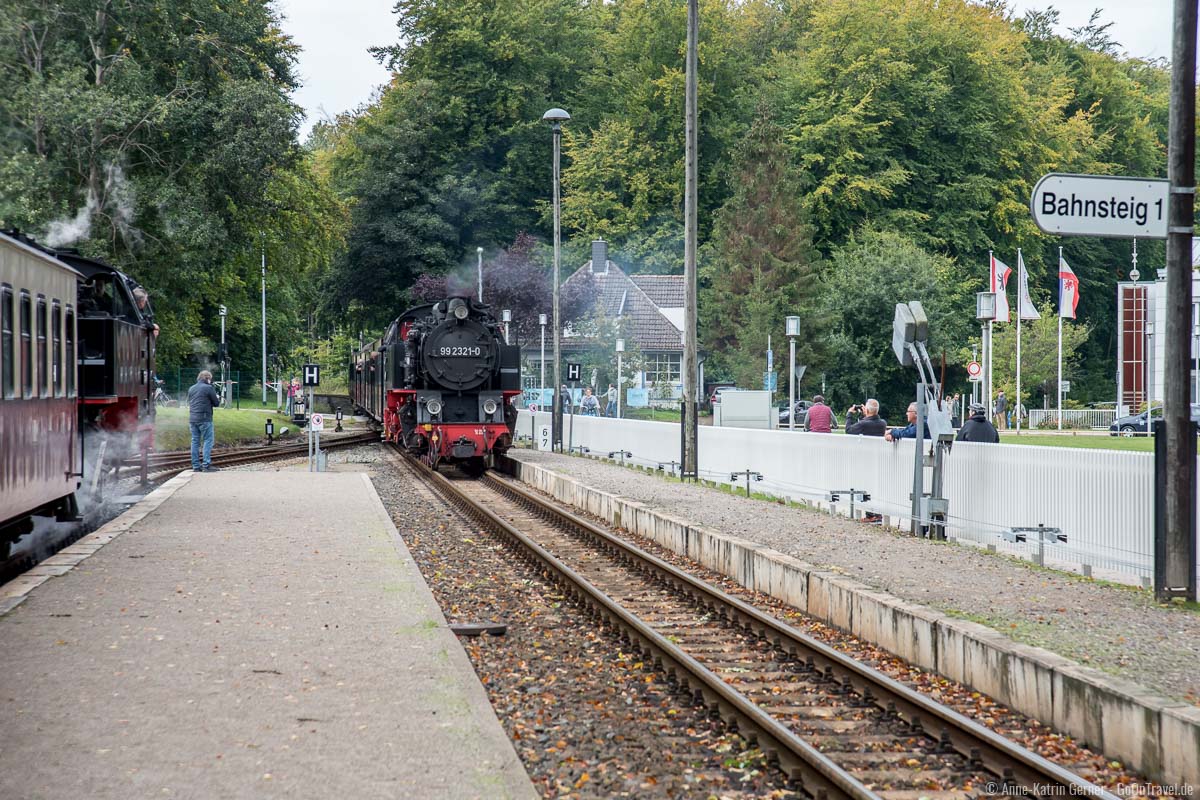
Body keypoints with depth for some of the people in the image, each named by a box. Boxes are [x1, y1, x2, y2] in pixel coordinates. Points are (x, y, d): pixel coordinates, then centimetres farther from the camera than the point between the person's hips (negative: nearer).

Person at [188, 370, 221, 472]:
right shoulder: (209, 388, -7)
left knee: (195, 441, 9)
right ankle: (206, 465, -9)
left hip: (192, 419, 6)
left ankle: (196, 465, 9)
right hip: (204, 419, -6)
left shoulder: (191, 389, 14)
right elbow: (216, 403, -2)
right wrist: (218, 399, 18)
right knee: (208, 441, -2)